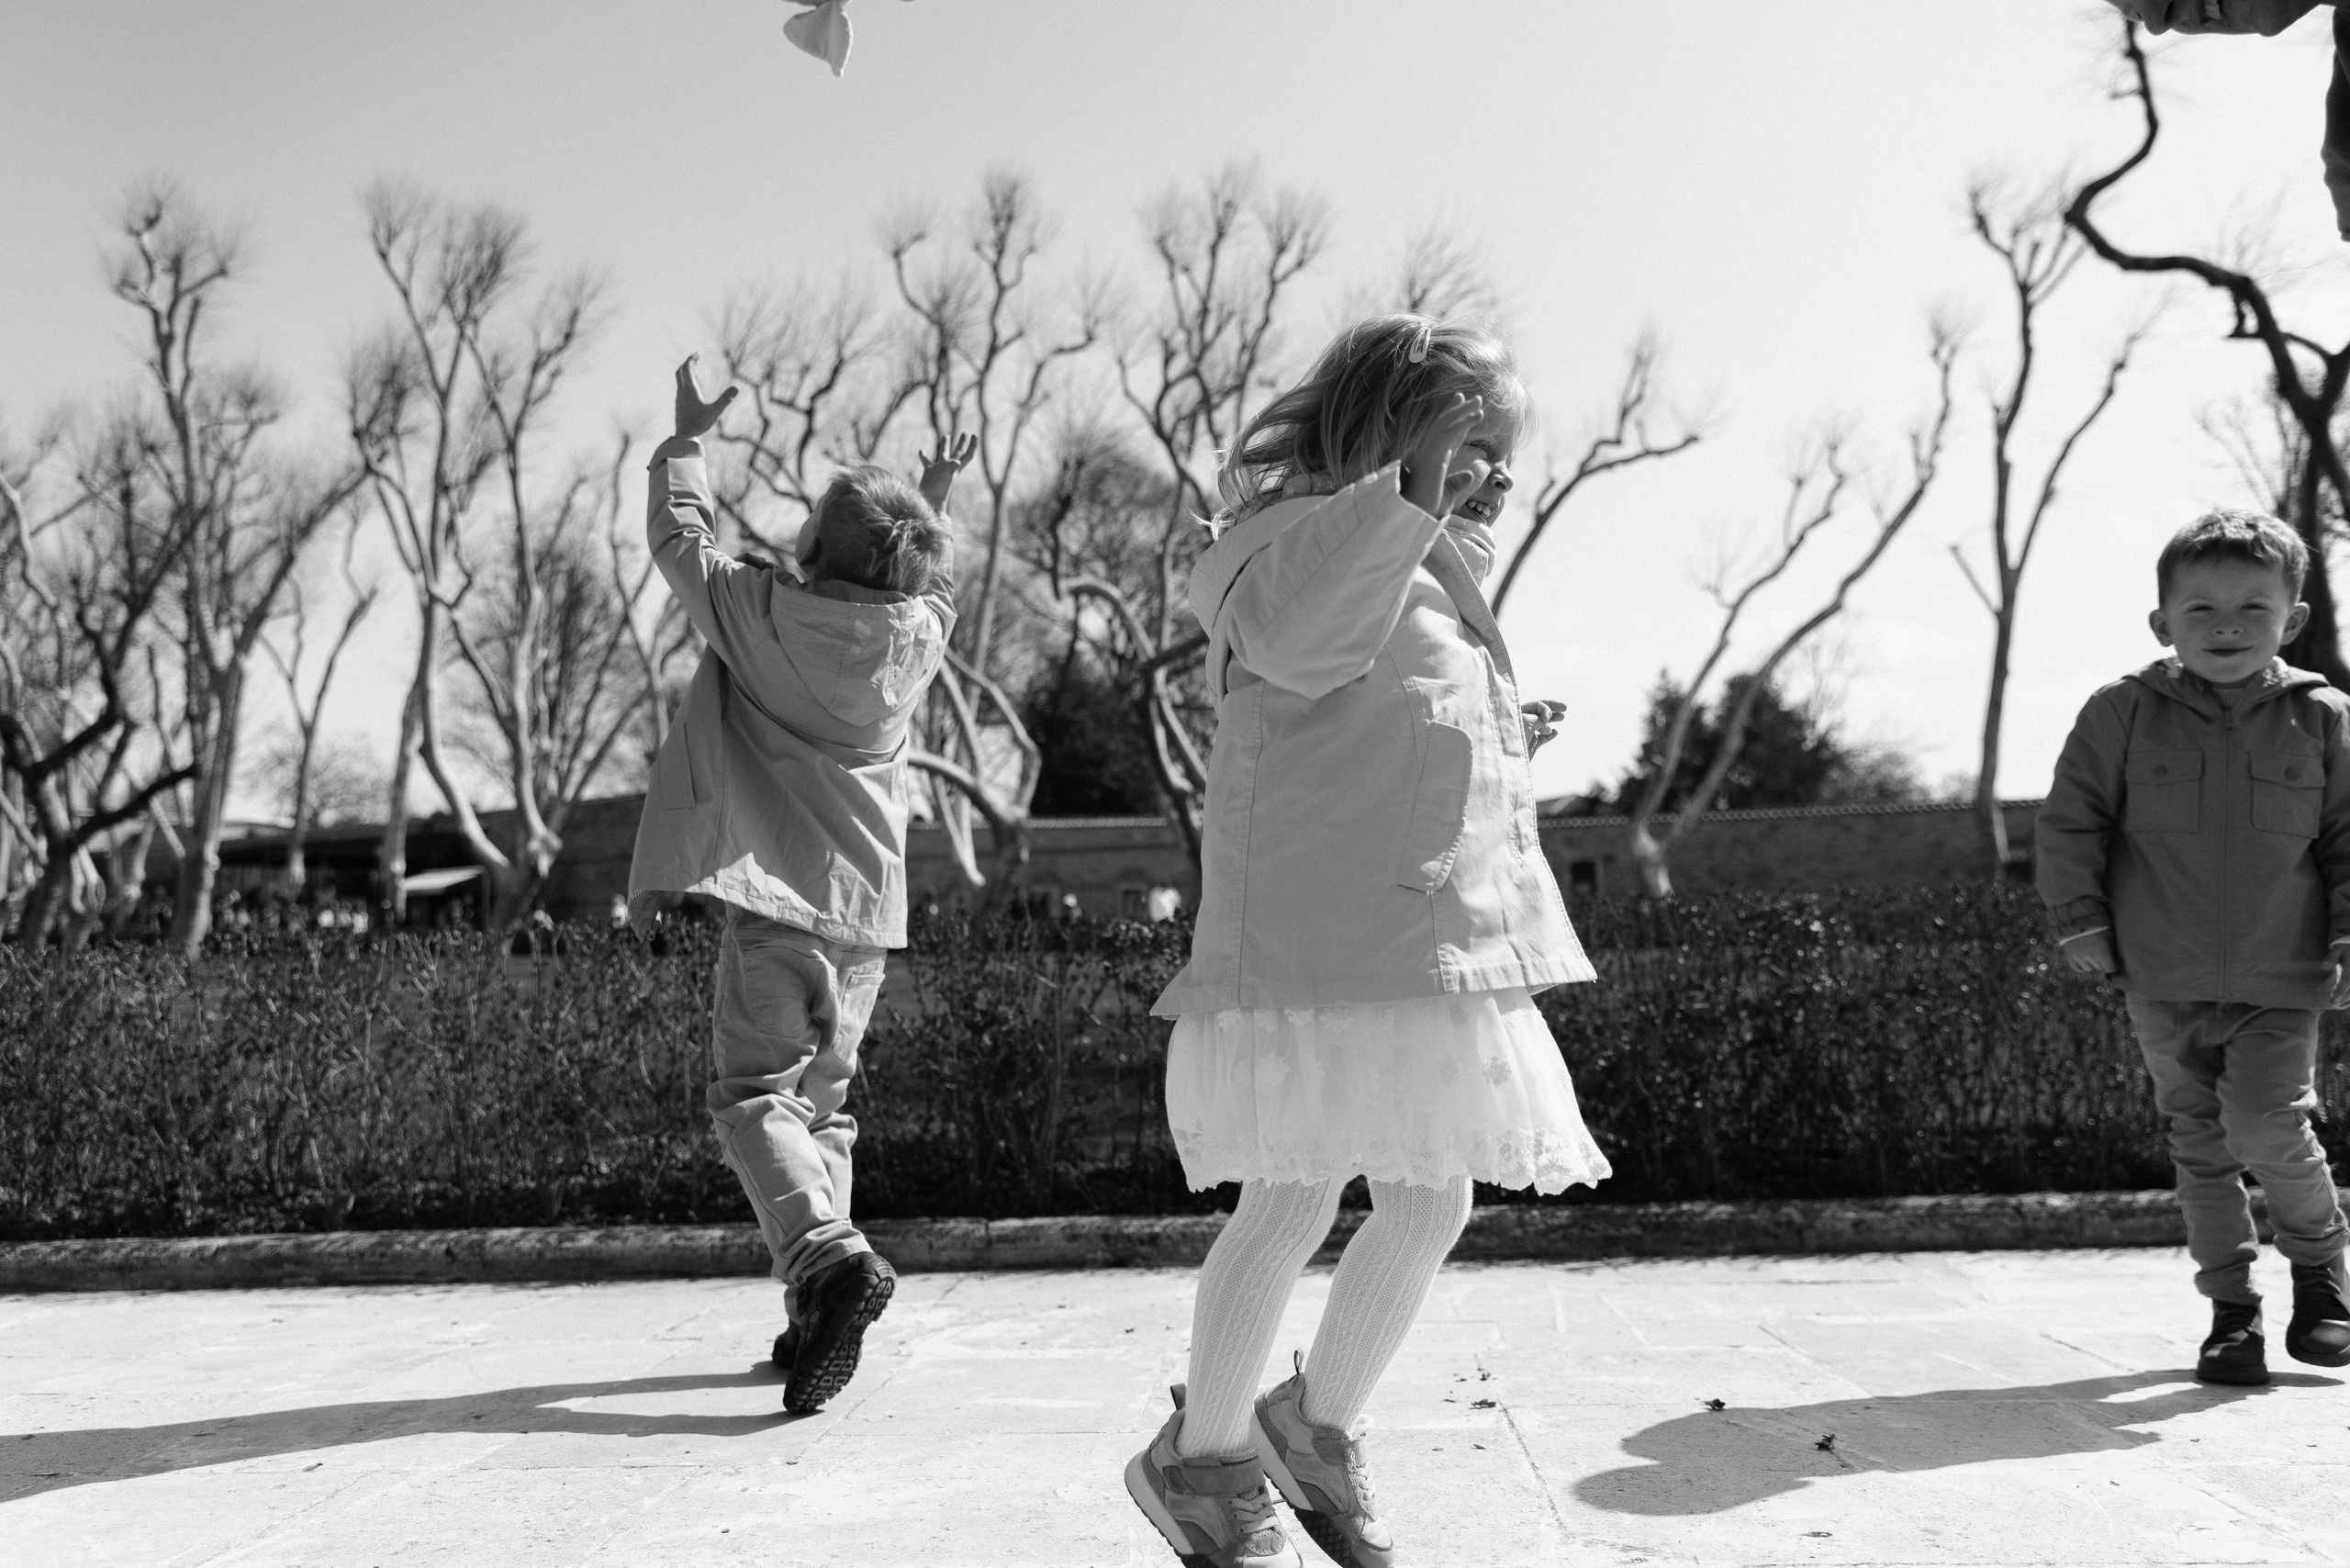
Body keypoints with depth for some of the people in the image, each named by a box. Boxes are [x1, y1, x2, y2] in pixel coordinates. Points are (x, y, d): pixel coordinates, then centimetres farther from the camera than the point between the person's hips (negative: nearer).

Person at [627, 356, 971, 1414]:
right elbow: (933, 583, 28)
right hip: (867, 903, 5)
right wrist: (935, 506, 41)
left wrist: (687, 441, 21)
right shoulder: (918, 633, 3)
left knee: (754, 1094, -3)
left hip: (774, 893, -5)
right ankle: (815, 1320, 12)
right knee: (822, 1101, 14)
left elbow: (677, 535, 7)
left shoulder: (762, 613, -9)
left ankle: (829, 1257, -26)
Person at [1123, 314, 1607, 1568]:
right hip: (1316, 943, -9)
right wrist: (1412, 490, -33)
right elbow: (1293, 636, -29)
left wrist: (1498, 740, 25)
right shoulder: (1286, 529, -4)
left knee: (1432, 1207, 10)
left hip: (1442, 946, 9)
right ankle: (1204, 1456, 17)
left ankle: (1319, 1422, 30)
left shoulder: (1433, 574, 25)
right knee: (1296, 1204, -3)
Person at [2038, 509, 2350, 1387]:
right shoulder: (2124, 714, -4)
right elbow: (2068, 821, 2)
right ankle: (2232, 1308, 21)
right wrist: (2080, 920, -2)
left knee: (2270, 1130, -14)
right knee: (2200, 1147, 8)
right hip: (2164, 985, 1)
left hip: (2279, 985, -1)